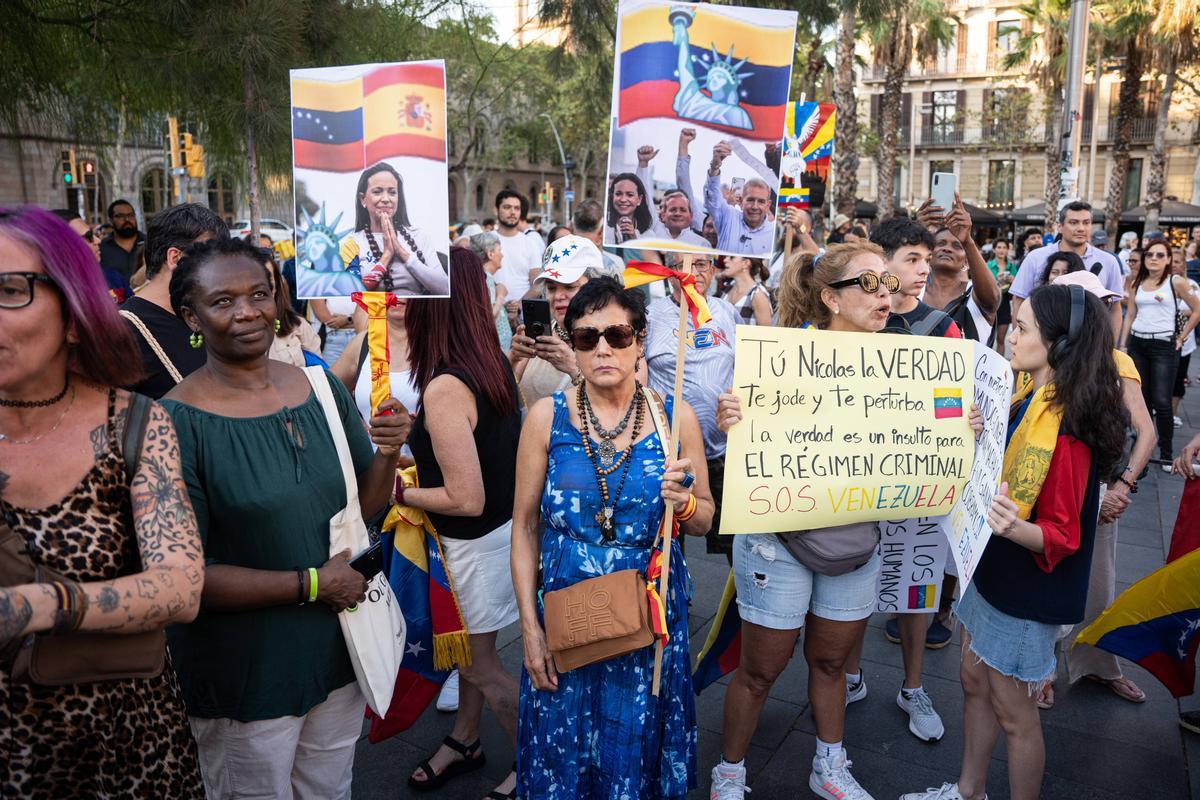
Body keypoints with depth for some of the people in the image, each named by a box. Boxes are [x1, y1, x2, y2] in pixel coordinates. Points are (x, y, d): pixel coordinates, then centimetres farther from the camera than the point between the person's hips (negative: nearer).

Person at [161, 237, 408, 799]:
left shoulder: (324, 389, -3)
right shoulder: (176, 423, -19)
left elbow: (366, 506, 4)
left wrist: (387, 454, -16)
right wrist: (311, 584, -18)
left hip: (338, 651, 5)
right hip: (244, 674, -4)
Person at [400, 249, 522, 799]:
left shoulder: (444, 387, -29)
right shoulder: (493, 361, -4)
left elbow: (467, 500, -29)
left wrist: (396, 491, -15)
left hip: (478, 543, -8)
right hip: (503, 525, 8)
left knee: (479, 664, 12)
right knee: (469, 648, 24)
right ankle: (463, 743, 45)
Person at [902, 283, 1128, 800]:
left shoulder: (1065, 429, -26)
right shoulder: (1025, 397, -1)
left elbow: (1062, 536, -24)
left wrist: (1014, 528, -42)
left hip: (1026, 590, -9)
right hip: (990, 569, 9)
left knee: (1011, 710, 8)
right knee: (973, 681, 21)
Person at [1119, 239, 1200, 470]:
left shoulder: (1176, 282, -3)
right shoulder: (1136, 283, 10)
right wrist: (1122, 345, 7)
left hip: (1164, 345, -4)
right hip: (1137, 343, 4)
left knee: (1161, 402, -8)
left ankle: (1166, 453, 3)